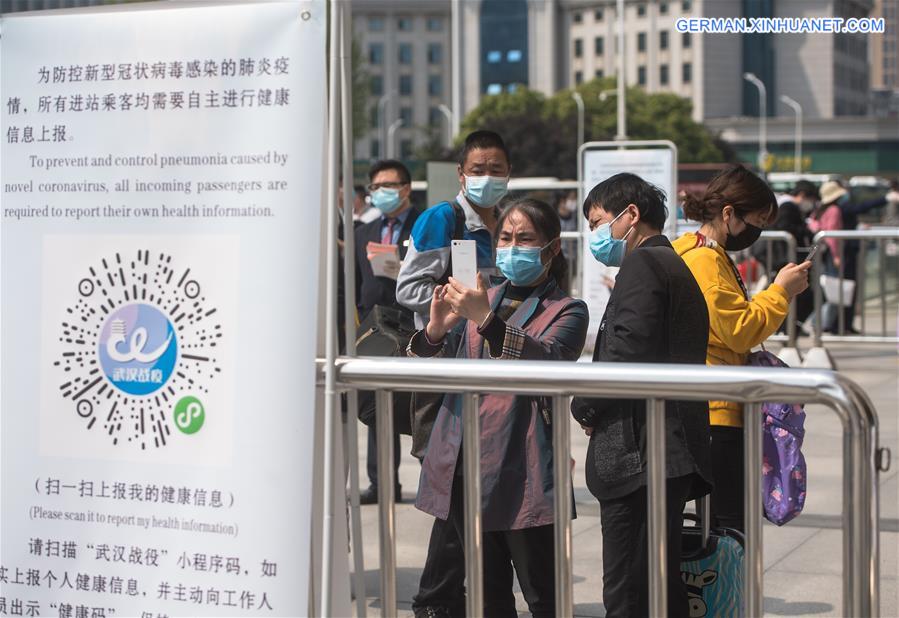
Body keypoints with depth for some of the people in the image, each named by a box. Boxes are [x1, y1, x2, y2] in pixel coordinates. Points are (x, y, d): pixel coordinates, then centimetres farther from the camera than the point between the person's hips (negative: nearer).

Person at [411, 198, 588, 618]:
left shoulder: (566, 311, 2)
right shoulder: (478, 302, 17)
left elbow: (545, 361, -20)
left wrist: (487, 320, -33)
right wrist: (435, 330, -14)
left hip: (520, 473, -5)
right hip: (464, 469, 5)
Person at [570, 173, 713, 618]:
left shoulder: (642, 264, -7)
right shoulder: (676, 267, 24)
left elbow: (626, 351, -18)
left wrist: (584, 407, -3)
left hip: (639, 452, -10)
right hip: (675, 457, 10)